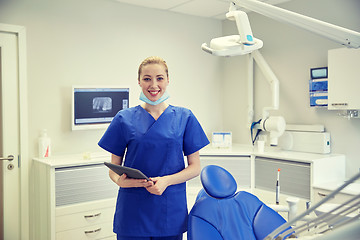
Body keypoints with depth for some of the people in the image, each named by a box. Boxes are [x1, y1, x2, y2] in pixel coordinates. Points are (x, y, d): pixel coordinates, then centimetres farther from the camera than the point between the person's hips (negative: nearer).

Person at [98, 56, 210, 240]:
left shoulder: (184, 118, 2)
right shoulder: (124, 119, 1)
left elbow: (195, 167, 2)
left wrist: (166, 180, -15)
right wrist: (120, 180, -17)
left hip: (171, 213, 1)